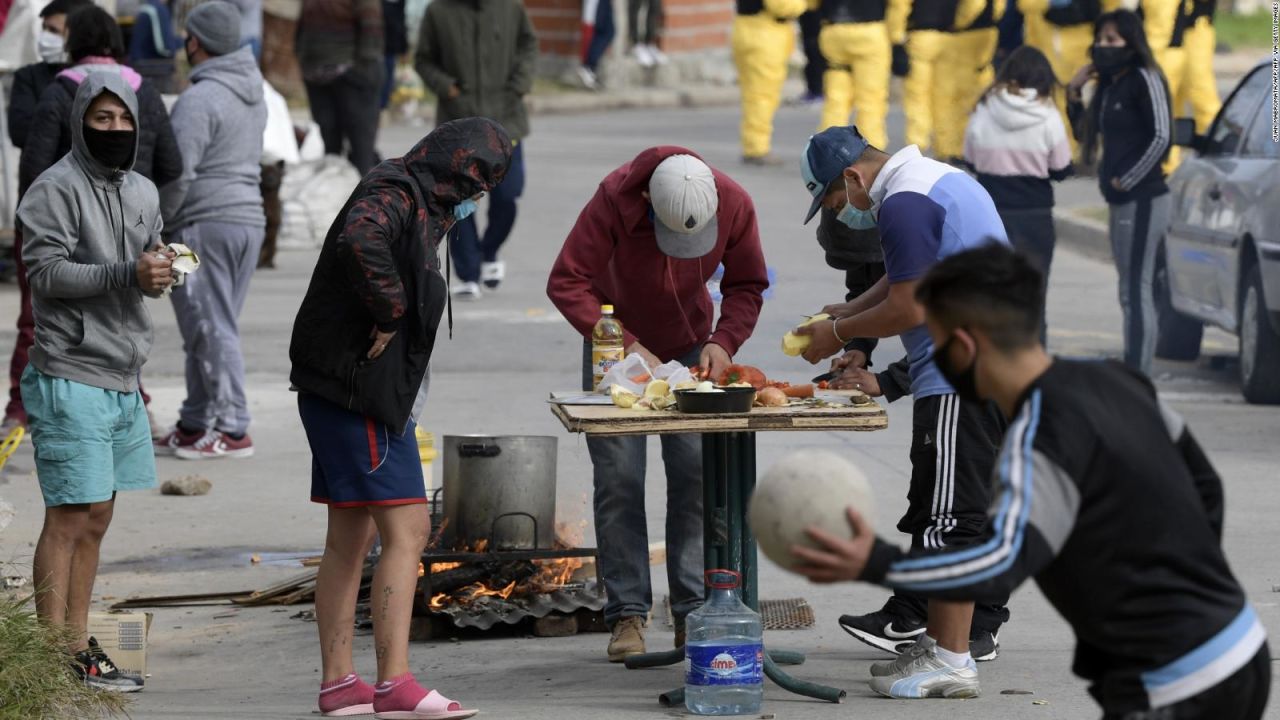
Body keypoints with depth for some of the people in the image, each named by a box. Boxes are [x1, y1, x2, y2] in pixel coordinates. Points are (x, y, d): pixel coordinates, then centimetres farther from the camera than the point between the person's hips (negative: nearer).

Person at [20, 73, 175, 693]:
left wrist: (158, 270, -4)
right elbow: (45, 270, -16)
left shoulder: (142, 192, 14)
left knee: (96, 519, 12)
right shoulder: (55, 188, -9)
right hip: (70, 380, -8)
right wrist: (128, 274, -23)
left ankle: (79, 648, 19)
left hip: (122, 380, 8)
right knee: (69, 519, -8)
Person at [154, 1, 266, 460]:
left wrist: (156, 223, -4)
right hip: (250, 215, 9)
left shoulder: (200, 99, -14)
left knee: (211, 328, -5)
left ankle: (232, 429, -5)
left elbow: (179, 173, -19)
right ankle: (195, 424, 19)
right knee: (212, 328, 14)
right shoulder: (254, 95, 14)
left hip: (205, 224, -9)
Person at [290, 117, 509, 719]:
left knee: (350, 539, 13)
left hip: (340, 390, 11)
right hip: (362, 387, -11)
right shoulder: (395, 195, -15)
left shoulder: (417, 201, 18)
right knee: (406, 531, -11)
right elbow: (359, 242, -35)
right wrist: (389, 311, -24)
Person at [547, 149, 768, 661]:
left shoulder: (734, 205, -21)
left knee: (697, 475, -3)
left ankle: (695, 614, 2)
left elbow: (747, 286, -5)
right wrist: (627, 347, -31)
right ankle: (627, 615, -2)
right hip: (618, 346, -2)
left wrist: (723, 341, -22)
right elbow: (566, 283, -25)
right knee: (619, 480, -6)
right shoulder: (615, 199, -29)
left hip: (691, 349, 2)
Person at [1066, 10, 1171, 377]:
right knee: (1131, 294, 11)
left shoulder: (1144, 79, -10)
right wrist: (1074, 94, 10)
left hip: (1142, 199, -9)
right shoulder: (1109, 84, 15)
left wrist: (1126, 180, -15)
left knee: (1136, 291, -10)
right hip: (1122, 202, 9)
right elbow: (1084, 134, 24)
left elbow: (1161, 137, -18)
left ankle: (1138, 377, -11)